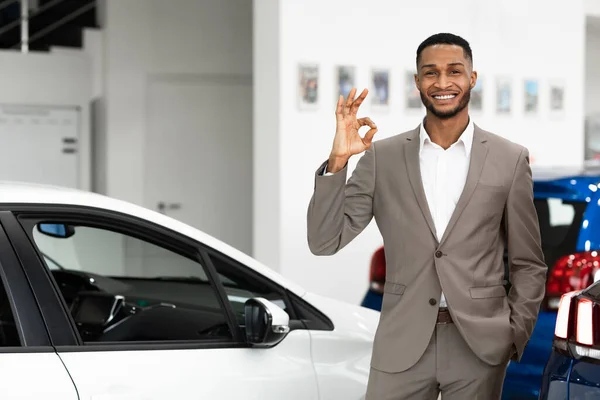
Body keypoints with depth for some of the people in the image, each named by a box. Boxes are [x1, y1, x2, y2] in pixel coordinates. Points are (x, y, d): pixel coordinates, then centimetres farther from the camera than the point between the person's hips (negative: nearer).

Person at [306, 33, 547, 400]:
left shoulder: (510, 159, 1)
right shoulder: (382, 156, 1)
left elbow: (529, 265, 6)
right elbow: (325, 243, -3)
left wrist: (515, 336, -2)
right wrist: (337, 161, -13)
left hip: (480, 345, 0)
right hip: (401, 345, 0)